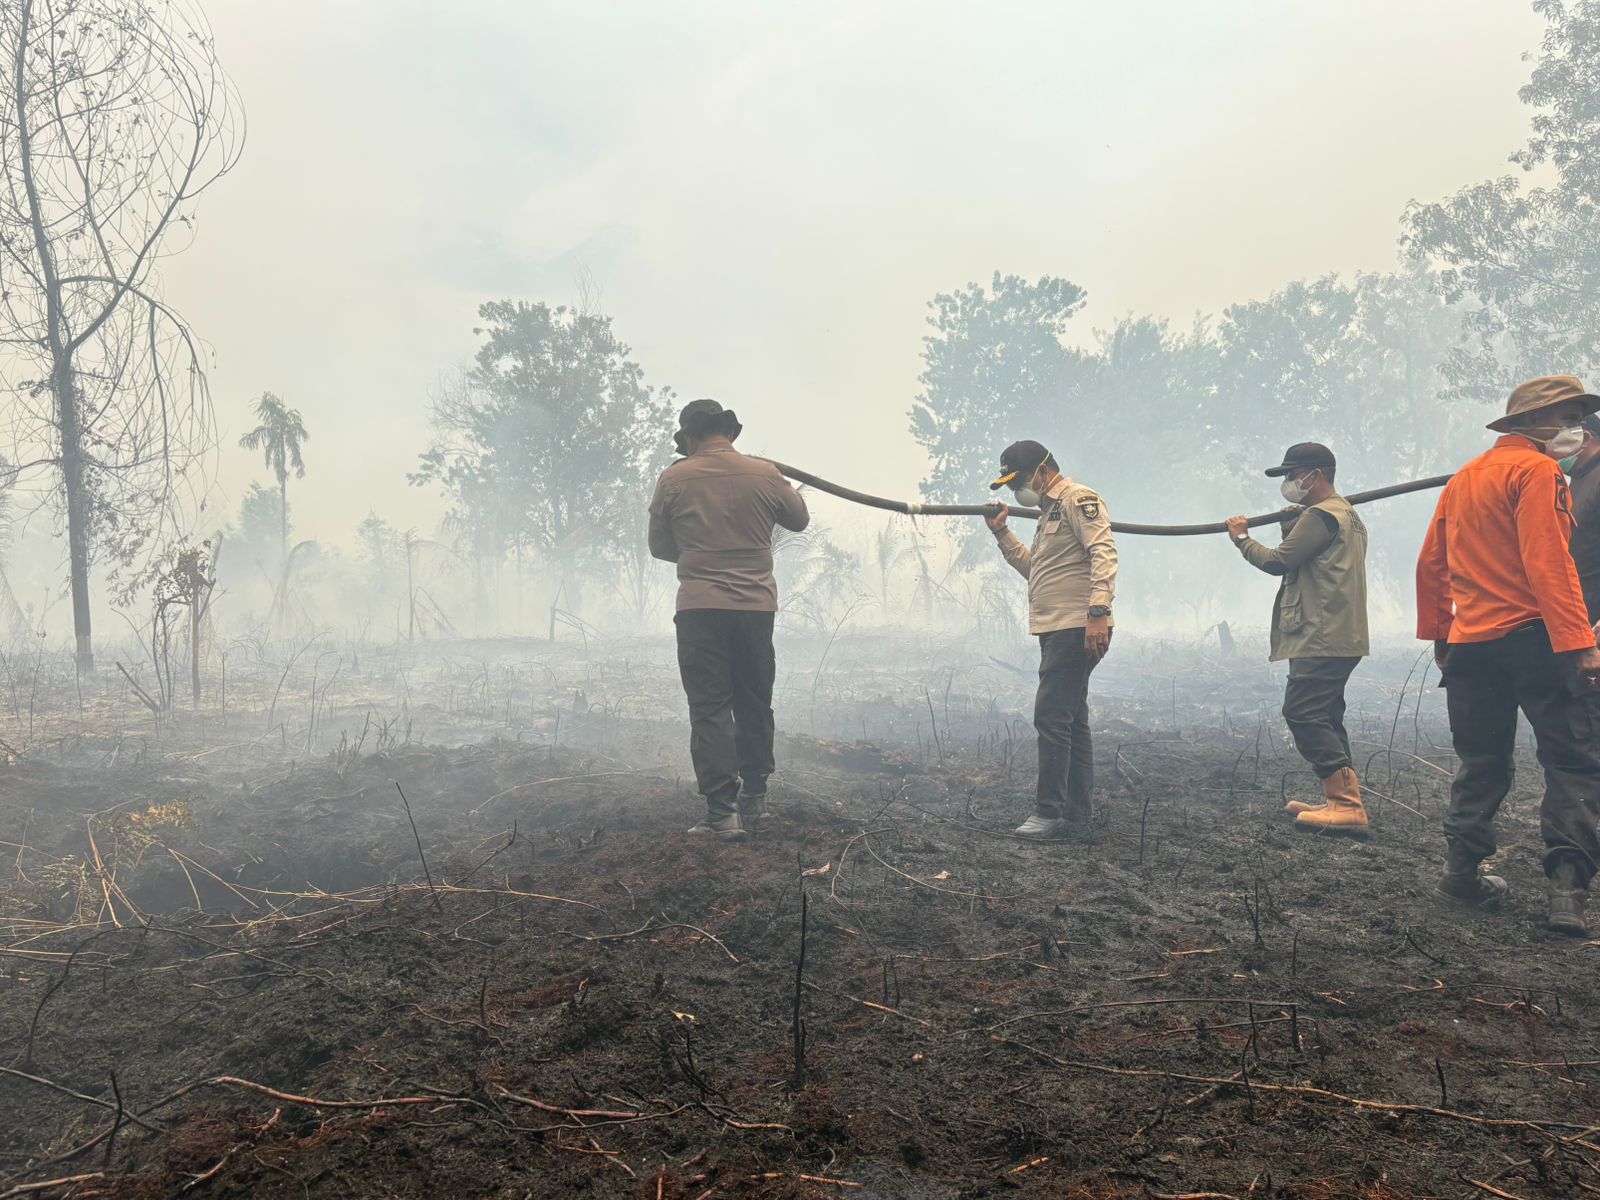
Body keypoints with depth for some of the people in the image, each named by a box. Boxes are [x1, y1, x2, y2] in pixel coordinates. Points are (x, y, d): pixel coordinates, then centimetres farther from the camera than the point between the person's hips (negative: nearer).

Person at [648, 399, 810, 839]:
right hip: (757, 606, 2)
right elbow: (800, 520, 16)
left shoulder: (673, 480, -3)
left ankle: (722, 811, -3)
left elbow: (659, 547, 7)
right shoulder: (764, 474, -1)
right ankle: (752, 799, 24)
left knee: (710, 710, 1)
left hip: (699, 609, -2)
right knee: (754, 706, 15)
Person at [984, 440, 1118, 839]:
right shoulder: (1050, 510, 23)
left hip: (1077, 628, -11)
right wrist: (1003, 534, 20)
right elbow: (1035, 569, 27)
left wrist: (1098, 611, -28)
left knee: (1052, 717, -11)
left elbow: (1104, 553, -20)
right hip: (1057, 629, 11)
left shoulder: (1079, 498, -9)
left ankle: (1050, 813, -7)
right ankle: (1075, 816, 16)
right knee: (1071, 722, 11)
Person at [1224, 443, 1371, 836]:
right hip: (1339, 638, 11)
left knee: (1303, 713, -13)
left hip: (1322, 638, -11)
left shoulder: (1320, 515, -12)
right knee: (1324, 718, 15)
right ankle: (1341, 802, 18)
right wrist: (1291, 528, 10)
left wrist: (1242, 538, 3)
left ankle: (1347, 806, -17)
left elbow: (1278, 561, -11)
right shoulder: (1347, 514, 22)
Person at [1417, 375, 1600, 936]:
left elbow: (1431, 563, 17)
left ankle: (1462, 869, 17)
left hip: (1469, 643, 7)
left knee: (1481, 763, 16)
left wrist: (1437, 634, 22)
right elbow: (1549, 564, -18)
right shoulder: (1536, 471, -8)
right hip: (1533, 637, -7)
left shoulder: (1462, 478, 16)